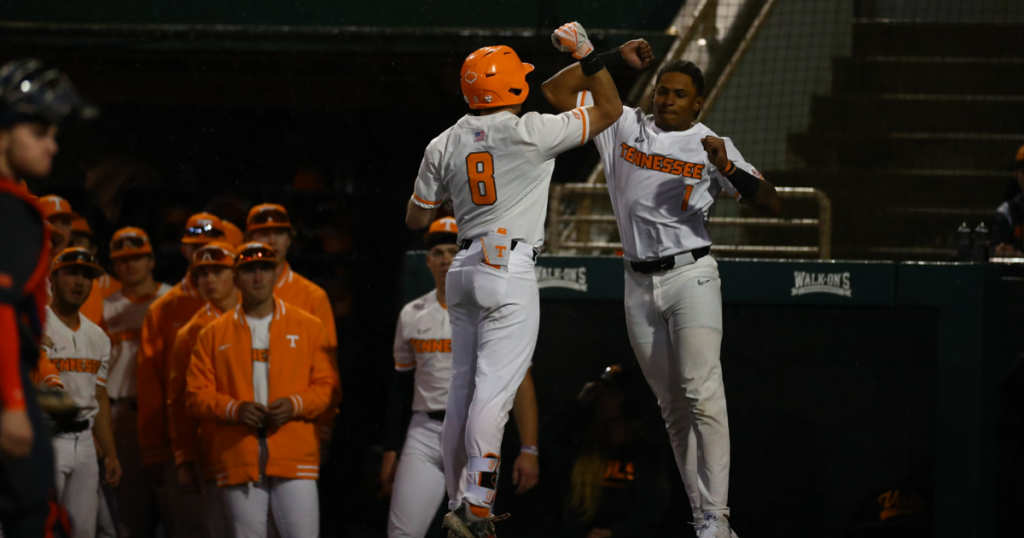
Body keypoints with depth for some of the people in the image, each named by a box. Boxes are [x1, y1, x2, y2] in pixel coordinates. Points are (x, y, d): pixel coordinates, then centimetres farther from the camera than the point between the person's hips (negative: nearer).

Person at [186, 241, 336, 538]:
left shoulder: (308, 327, 10)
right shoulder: (214, 334, 11)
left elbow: (325, 384, 9)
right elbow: (197, 394, 7)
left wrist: (295, 405, -10)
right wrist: (234, 409, -11)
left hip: (294, 457, -1)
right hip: (238, 456, 1)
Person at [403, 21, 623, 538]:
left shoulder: (444, 145, 8)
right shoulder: (530, 132, -7)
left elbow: (416, 219, 16)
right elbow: (609, 110, 2)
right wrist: (586, 53, 6)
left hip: (464, 271, 6)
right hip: (510, 271, -6)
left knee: (462, 388, 10)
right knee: (494, 388, -12)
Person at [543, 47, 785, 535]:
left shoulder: (711, 145, 1)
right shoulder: (624, 127, 10)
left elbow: (772, 204, -7)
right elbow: (555, 92, 9)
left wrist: (727, 168, -24)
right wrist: (614, 58, 3)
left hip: (691, 277, -4)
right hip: (640, 284, 4)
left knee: (703, 396, -16)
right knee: (672, 407, 6)